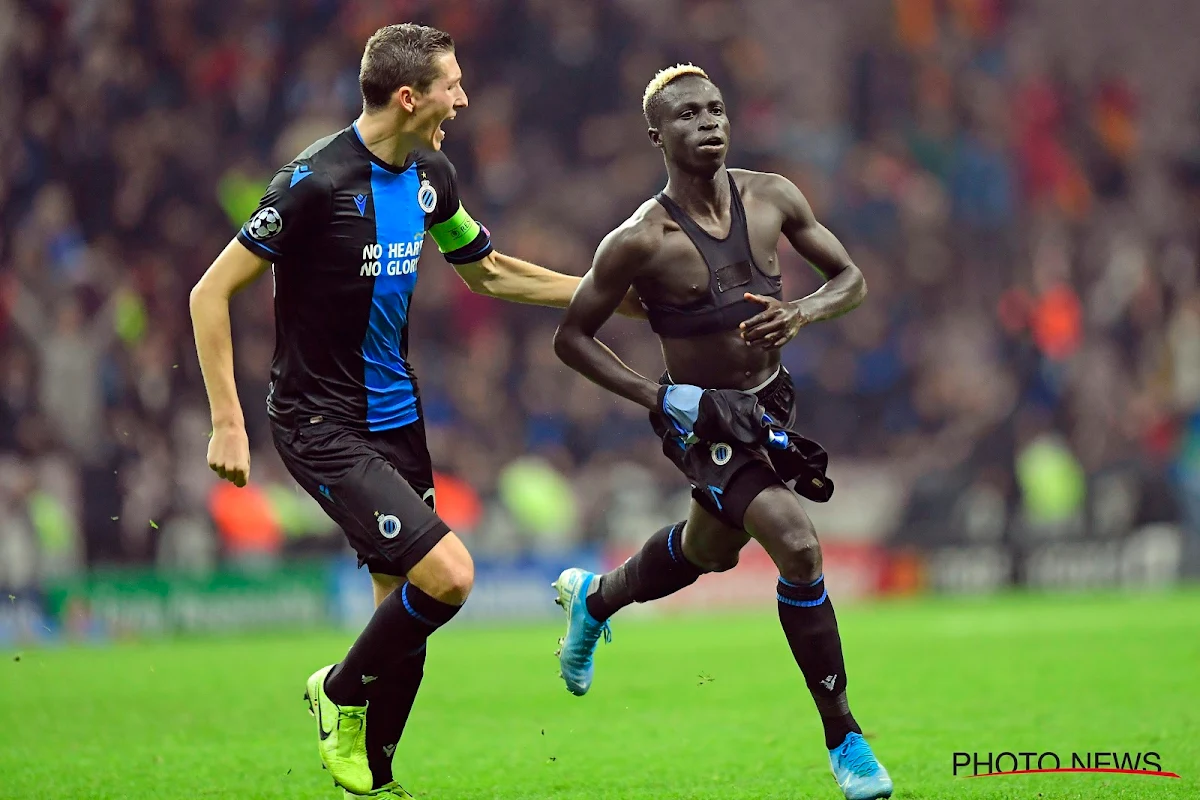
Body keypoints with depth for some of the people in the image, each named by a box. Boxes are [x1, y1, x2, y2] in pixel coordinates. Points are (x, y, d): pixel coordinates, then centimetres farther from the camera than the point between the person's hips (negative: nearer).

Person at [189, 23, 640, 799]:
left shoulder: (430, 175, 5)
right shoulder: (318, 180, -19)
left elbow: (488, 270, 23)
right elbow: (212, 292, -15)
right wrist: (229, 423, -19)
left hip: (396, 416, 8)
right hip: (323, 425, -8)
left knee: (406, 606, 8)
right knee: (448, 572, -19)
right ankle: (341, 693, 6)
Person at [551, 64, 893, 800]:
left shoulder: (772, 199, -7)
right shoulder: (641, 241, -20)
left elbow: (852, 279, 3)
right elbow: (572, 338, -10)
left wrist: (800, 315, -18)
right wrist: (659, 396, -19)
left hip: (771, 402, 6)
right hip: (703, 414, -6)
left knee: (710, 549, 27)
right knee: (798, 545, -23)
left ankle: (593, 600, 59)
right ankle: (844, 739, -12)